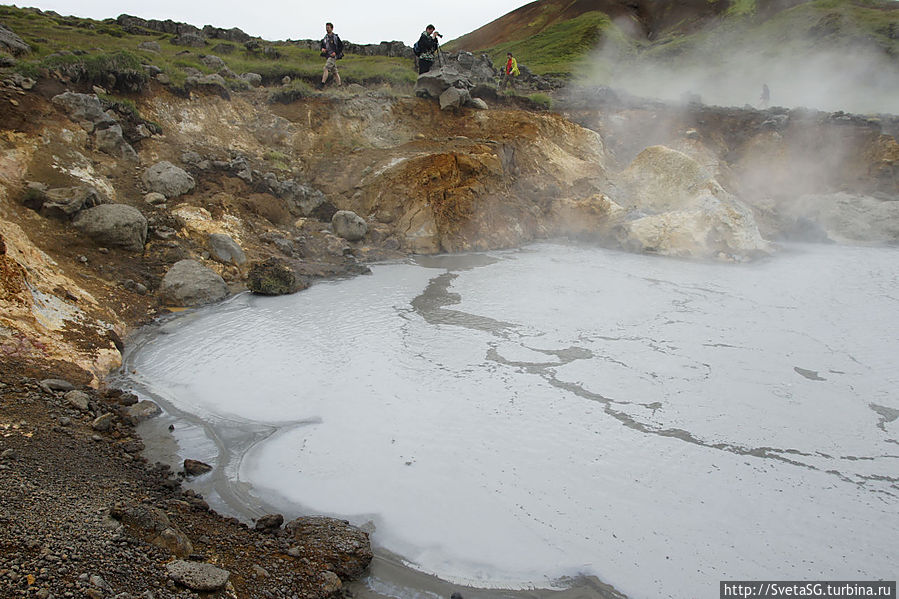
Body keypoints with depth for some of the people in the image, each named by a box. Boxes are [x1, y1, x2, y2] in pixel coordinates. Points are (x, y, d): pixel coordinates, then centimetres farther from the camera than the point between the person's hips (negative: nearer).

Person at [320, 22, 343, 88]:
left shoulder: (335, 37, -6)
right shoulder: (325, 38, 13)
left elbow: (341, 46, -5)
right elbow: (322, 45, 24)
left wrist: (336, 52, -15)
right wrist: (322, 49, 0)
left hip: (333, 56, -7)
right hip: (328, 56, 7)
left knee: (326, 68, -19)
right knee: (335, 72, 9)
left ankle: (322, 85, -23)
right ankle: (339, 86, 13)